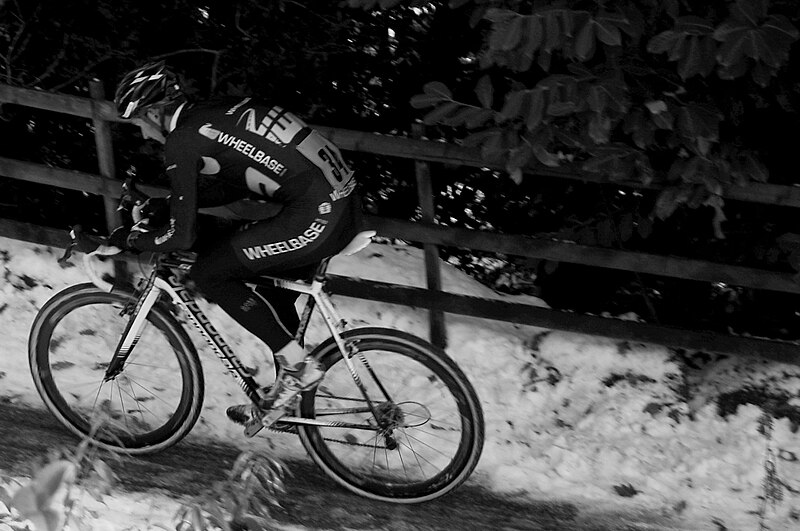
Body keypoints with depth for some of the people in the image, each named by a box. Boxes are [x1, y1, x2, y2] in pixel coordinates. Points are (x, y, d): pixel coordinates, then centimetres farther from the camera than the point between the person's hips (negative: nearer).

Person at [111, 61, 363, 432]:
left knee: (209, 273, -1)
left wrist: (130, 240, 10)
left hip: (317, 217, -10)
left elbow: (182, 236, -8)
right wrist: (164, 205, 33)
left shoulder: (182, 140, -7)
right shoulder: (213, 115, 20)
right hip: (343, 203, 10)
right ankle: (289, 388, 32)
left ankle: (298, 365, 2)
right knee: (271, 289, 26)